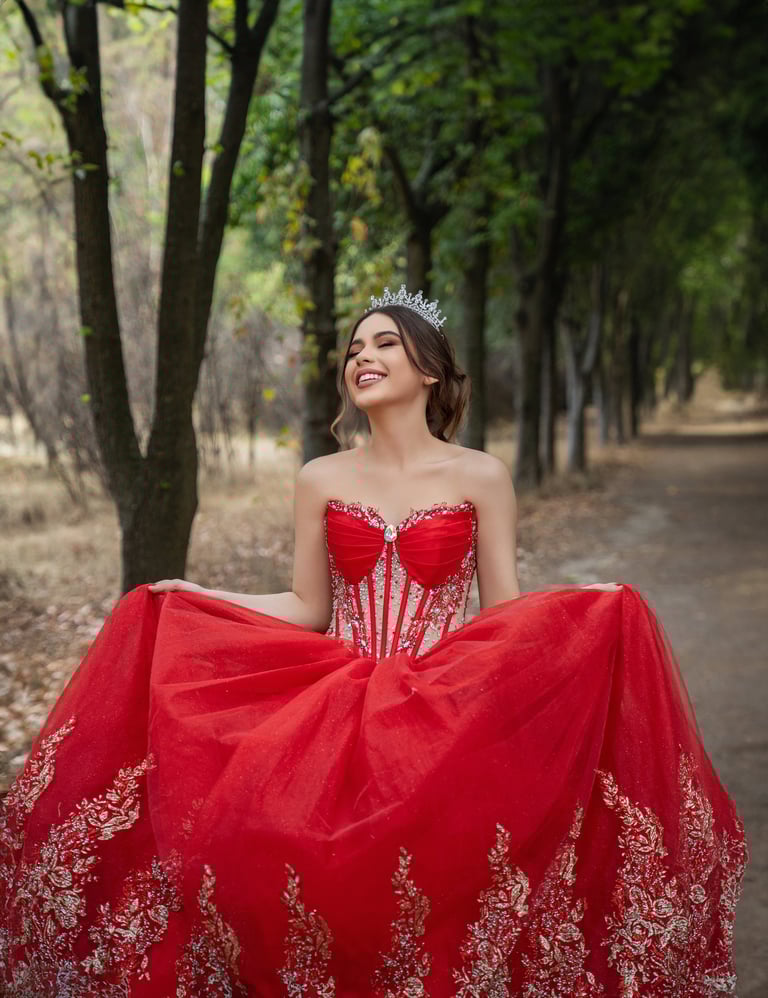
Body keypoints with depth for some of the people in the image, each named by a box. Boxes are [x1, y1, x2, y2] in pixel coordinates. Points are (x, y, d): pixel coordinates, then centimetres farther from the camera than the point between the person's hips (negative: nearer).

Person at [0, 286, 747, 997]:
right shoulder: (320, 480, 8)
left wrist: (591, 613, -14)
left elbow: (506, 614, 2)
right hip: (336, 715, 2)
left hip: (445, 716, -2)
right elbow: (307, 610, 9)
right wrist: (186, 598, 4)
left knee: (431, 913, -14)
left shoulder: (479, 477, 3)